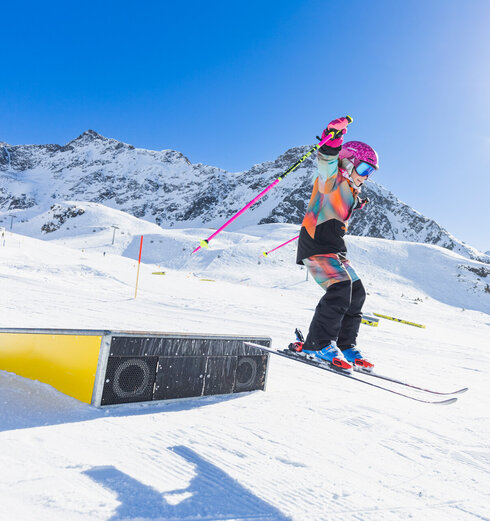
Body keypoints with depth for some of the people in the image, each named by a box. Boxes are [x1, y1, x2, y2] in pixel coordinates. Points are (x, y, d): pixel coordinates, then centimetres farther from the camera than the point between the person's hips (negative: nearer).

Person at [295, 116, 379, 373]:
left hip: (334, 249, 10)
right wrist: (333, 139, -45)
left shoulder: (350, 191, 22)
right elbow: (327, 164, -29)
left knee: (357, 293, 7)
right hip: (316, 245, -10)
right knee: (340, 288, -24)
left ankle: (345, 345, 14)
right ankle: (318, 344, -16)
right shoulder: (332, 179, -4)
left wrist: (356, 204, 47)